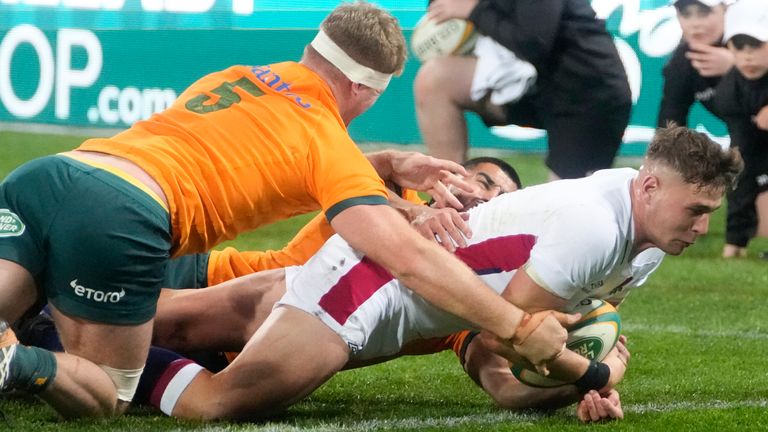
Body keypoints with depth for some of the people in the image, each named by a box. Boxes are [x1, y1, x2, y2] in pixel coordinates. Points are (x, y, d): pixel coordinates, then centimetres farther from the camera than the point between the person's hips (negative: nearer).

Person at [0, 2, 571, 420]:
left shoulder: (230, 79, 29)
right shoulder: (330, 143, 9)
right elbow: (409, 257, 1)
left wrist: (387, 166, 36)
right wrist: (521, 327, 6)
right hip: (121, 216, -5)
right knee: (108, 395, 12)